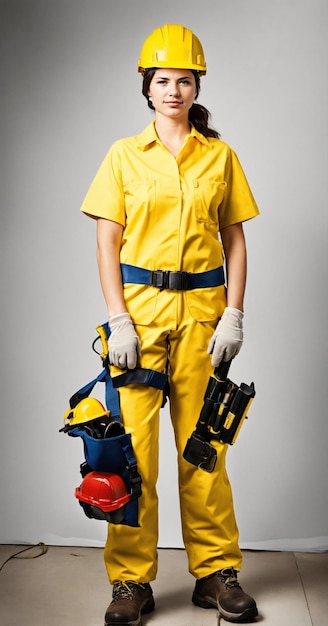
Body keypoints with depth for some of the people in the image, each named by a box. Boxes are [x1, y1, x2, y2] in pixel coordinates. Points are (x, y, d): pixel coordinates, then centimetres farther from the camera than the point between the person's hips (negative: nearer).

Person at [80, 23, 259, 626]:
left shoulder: (220, 156, 10)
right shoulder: (124, 155, 7)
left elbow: (234, 239, 10)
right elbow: (107, 242, 3)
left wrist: (234, 313, -2)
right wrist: (118, 319, -8)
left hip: (202, 307, 1)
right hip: (140, 304, -1)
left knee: (205, 443, 4)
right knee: (133, 441, -1)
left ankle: (216, 571, 18)